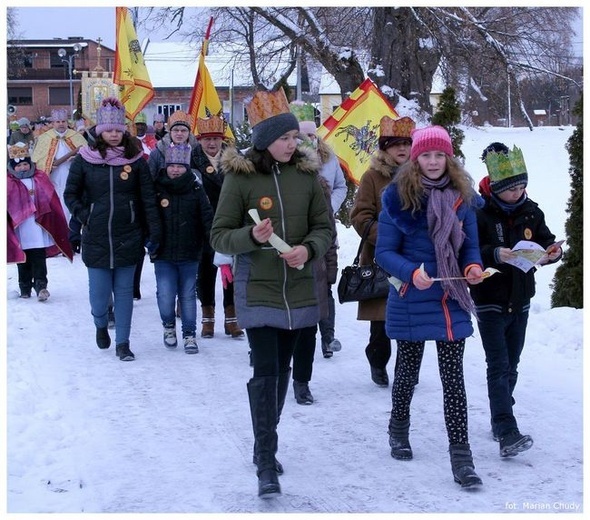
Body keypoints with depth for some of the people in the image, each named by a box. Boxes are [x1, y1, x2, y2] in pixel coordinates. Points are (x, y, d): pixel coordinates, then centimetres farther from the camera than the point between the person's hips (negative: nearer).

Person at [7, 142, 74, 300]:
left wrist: (57, 225, 6)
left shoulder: (40, 179, 5)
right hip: (20, 229, 0)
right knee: (23, 260, 9)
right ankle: (25, 288, 18)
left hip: (39, 227, 0)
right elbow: (6, 206, -1)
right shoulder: (9, 183, 0)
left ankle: (41, 285, -3)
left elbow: (53, 203, 8)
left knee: (39, 258, -4)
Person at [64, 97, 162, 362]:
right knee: (99, 291, 3)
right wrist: (83, 216, -3)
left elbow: (148, 198, 0)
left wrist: (154, 232, -4)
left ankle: (122, 343, 15)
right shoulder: (85, 159, -1)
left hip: (128, 238, 0)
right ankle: (101, 325, 34)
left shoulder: (135, 159, -1)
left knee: (124, 291, 5)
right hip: (96, 239, 0)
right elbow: (70, 193, 8)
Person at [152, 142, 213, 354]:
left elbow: (207, 217, -3)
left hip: (189, 253, 1)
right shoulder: (157, 188, -2)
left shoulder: (196, 190, -1)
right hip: (163, 253, 0)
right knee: (165, 295, -5)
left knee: (188, 295, 8)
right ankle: (168, 326, 23)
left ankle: (189, 334, 20)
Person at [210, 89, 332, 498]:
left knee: (282, 369, 14)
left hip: (299, 288, 4)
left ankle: (265, 446, 32)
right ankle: (266, 464, -6)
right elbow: (219, 236, -6)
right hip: (258, 289, -4)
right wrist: (251, 236, -25)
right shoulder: (240, 176, -8)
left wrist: (308, 249, -17)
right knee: (265, 372, -11)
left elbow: (324, 227, 5)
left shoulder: (306, 174, 1)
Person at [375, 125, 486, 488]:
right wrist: (412, 273, -24)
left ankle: (461, 457, 1)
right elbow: (384, 252, -8)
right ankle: (399, 430, 40)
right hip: (411, 301, -2)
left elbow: (470, 245, 9)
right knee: (408, 372, 14)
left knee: (453, 379, -1)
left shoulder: (462, 197, 1)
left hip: (452, 301, 2)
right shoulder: (399, 197, -9)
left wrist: (473, 267, -12)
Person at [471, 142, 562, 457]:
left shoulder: (530, 211, 3)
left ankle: (500, 422, 28)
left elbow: (545, 241, 11)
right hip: (490, 302, -6)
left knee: (511, 366, 15)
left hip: (520, 301, 6)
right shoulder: (480, 213, -14)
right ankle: (507, 434, -18)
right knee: (498, 367, -11)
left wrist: (552, 252, -11)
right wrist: (494, 255, -32)